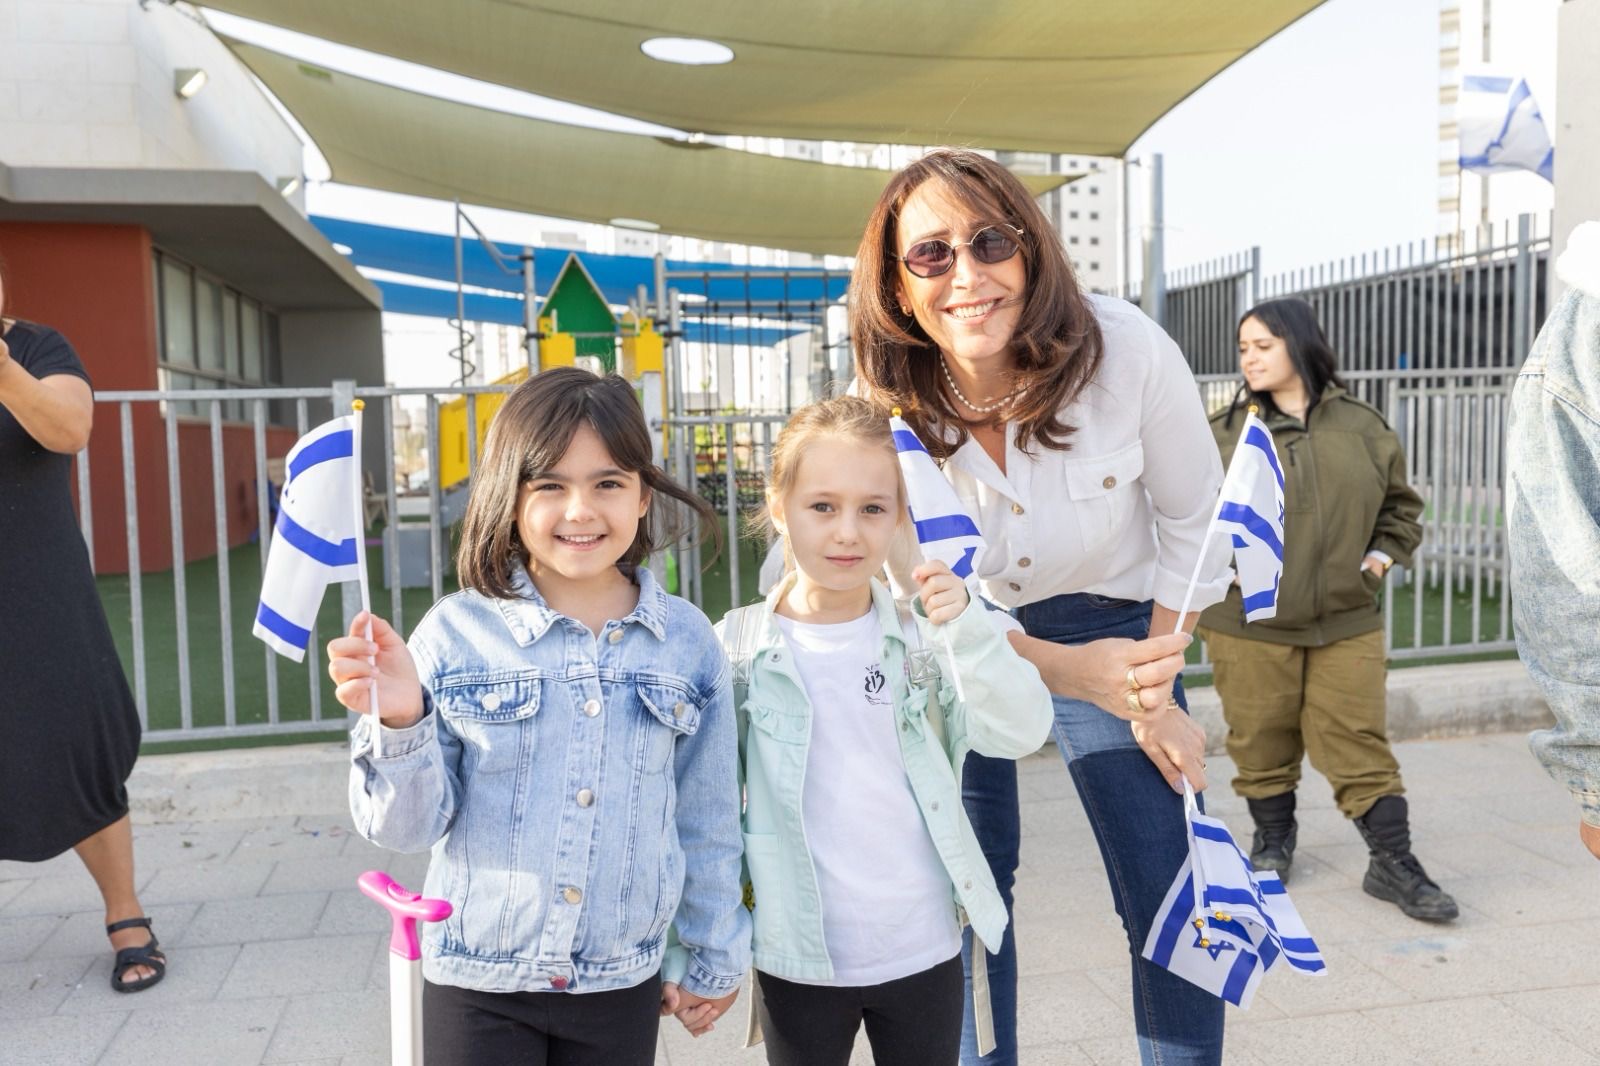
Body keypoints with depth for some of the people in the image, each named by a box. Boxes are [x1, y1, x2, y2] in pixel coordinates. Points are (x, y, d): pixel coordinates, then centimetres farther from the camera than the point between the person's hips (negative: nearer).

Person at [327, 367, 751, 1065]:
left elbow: (708, 819, 3)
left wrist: (716, 956, 10)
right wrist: (398, 722, -24)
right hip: (478, 984, -1)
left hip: (622, 982, 1)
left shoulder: (688, 642, -6)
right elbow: (410, 827, -6)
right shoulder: (456, 633, -10)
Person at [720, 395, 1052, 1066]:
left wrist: (968, 628, -27)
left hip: (925, 954, 1)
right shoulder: (739, 648, -8)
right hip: (797, 962, -1)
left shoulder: (924, 637, -5)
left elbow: (1022, 733, -14)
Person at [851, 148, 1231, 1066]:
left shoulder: (1128, 350, -24)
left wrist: (1154, 699, -8)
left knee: (1175, 909, -3)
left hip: (1112, 625, 0)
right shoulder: (885, 407, -23)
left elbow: (1192, 523, -8)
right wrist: (1076, 674, -32)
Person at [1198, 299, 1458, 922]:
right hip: (1249, 624, -1)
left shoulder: (1362, 427, 5)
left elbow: (1401, 504, 18)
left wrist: (1382, 555, 4)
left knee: (1360, 744, 4)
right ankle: (1272, 841, 31)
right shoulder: (1223, 432, -2)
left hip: (1347, 622, 1)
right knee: (1261, 742, 10)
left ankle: (1393, 863, 16)